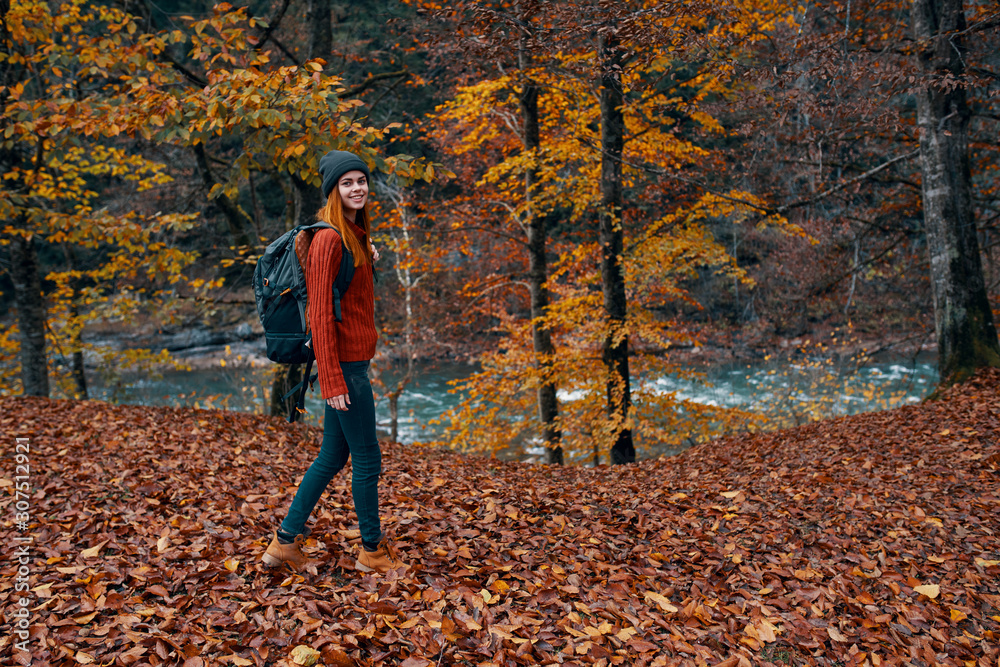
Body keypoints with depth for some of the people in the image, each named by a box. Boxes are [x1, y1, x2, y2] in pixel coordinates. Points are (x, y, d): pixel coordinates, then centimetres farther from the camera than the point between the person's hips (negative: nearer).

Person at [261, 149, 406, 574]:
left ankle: (286, 541, 23)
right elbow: (320, 313, -19)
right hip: (343, 363, -10)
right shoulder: (330, 238, -15)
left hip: (352, 360, 10)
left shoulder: (355, 235, 13)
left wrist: (368, 259, 10)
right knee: (367, 459, 2)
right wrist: (332, 380, -20)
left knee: (333, 456, 15)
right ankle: (372, 550, 19)